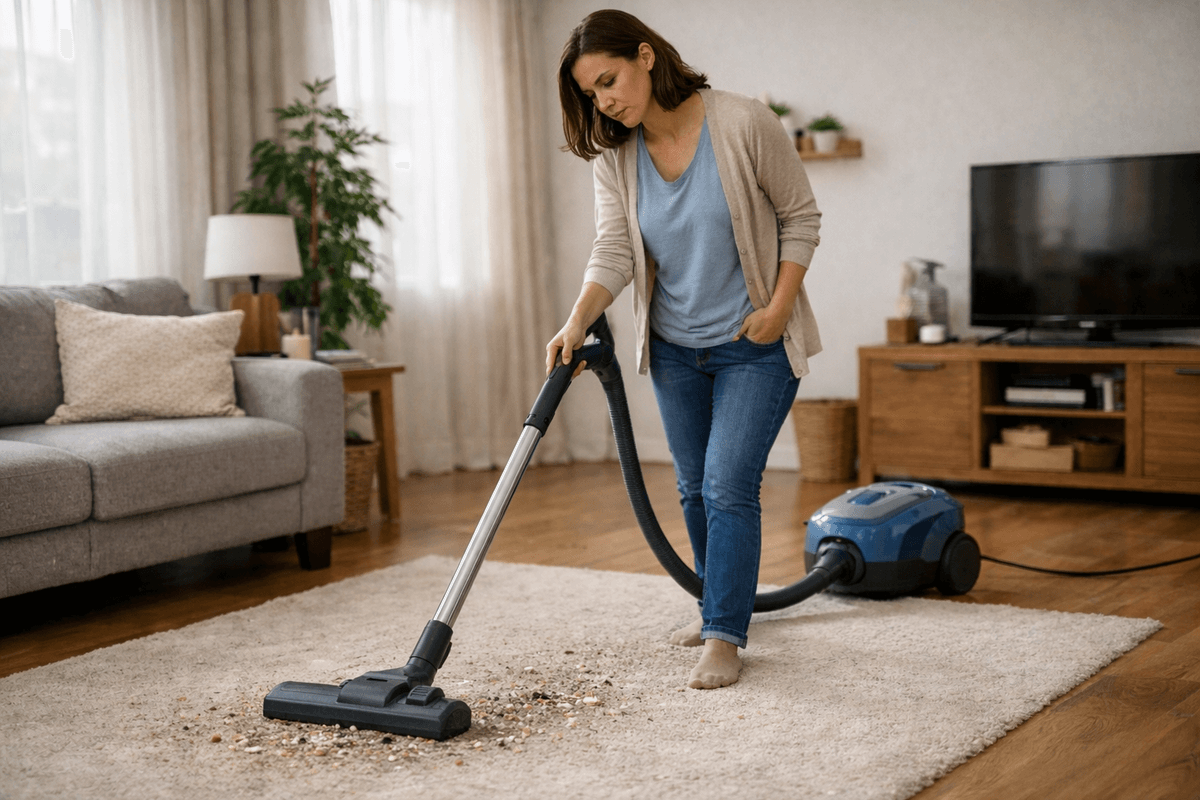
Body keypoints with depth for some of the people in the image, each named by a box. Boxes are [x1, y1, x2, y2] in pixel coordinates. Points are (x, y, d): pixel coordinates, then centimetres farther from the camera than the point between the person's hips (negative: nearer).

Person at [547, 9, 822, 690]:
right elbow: (614, 251, -13)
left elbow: (800, 217, -10)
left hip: (756, 345, -5)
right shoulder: (613, 156, -6)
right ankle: (723, 602, 34)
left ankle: (725, 636, -4)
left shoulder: (744, 124, -19)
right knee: (695, 488, 14)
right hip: (675, 347, 5)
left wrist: (778, 308, -16)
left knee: (728, 484, -12)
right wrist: (579, 323, -29)